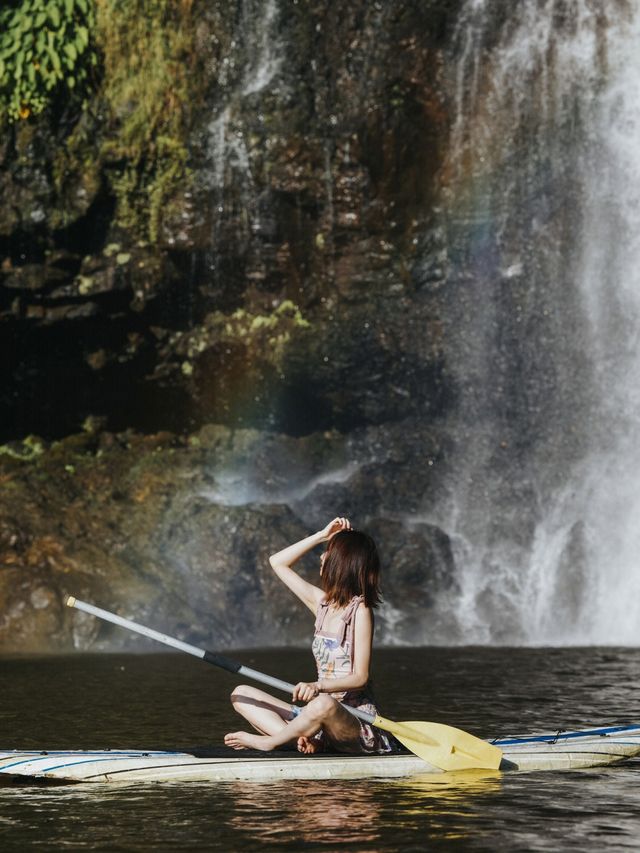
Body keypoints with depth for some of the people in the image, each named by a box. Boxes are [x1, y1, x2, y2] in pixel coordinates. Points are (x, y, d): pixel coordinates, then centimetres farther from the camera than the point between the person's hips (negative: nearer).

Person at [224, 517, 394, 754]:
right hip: (319, 716, 8)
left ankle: (268, 741, -17)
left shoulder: (360, 610, -9)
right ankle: (299, 736, -22)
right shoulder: (322, 603, 12)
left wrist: (318, 686, -30)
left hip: (355, 721, -8)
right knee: (241, 694, -1)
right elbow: (277, 562, 22)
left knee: (323, 705, -42)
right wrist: (322, 536, 14)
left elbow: (360, 677, -14)